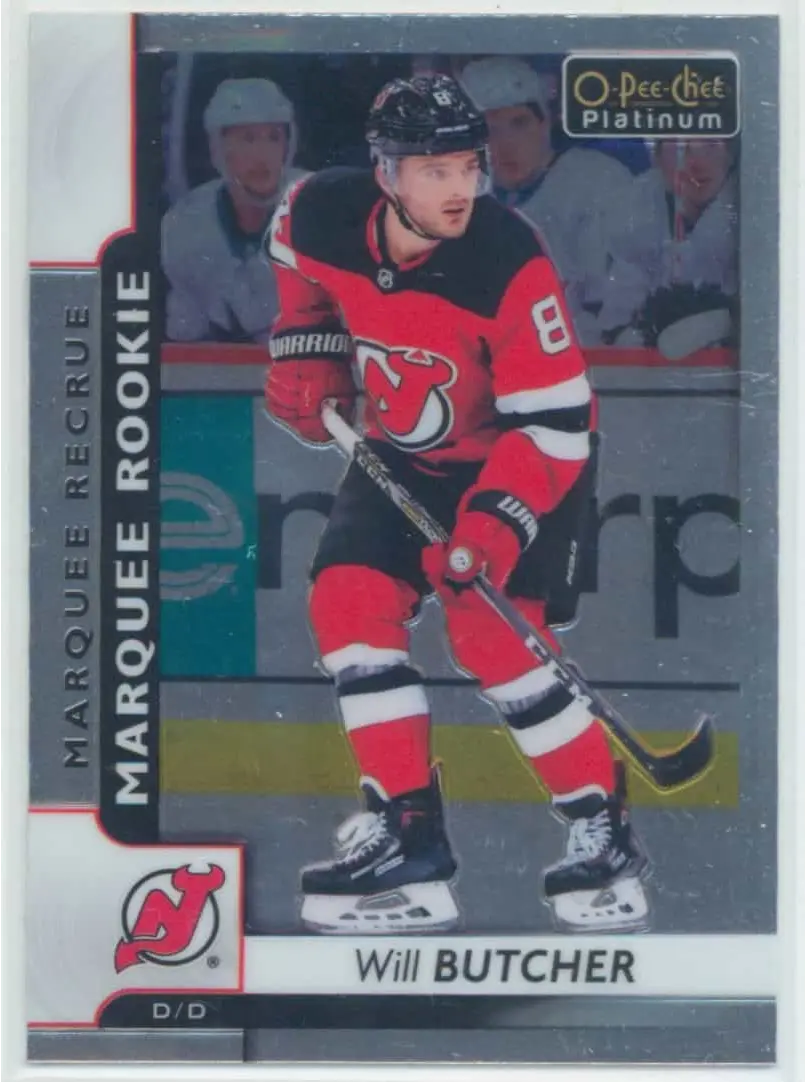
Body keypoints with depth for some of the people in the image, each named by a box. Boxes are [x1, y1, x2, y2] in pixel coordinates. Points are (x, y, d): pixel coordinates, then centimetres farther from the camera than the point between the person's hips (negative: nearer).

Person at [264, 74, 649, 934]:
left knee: (490, 635, -18)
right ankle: (408, 833, 0)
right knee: (348, 601, -8)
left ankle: (602, 828, 0)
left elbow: (554, 424, -28)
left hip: (521, 458, -5)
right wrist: (306, 353, 0)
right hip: (405, 453, 6)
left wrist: (498, 522, -38)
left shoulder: (511, 266, -31)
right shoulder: (319, 214, -18)